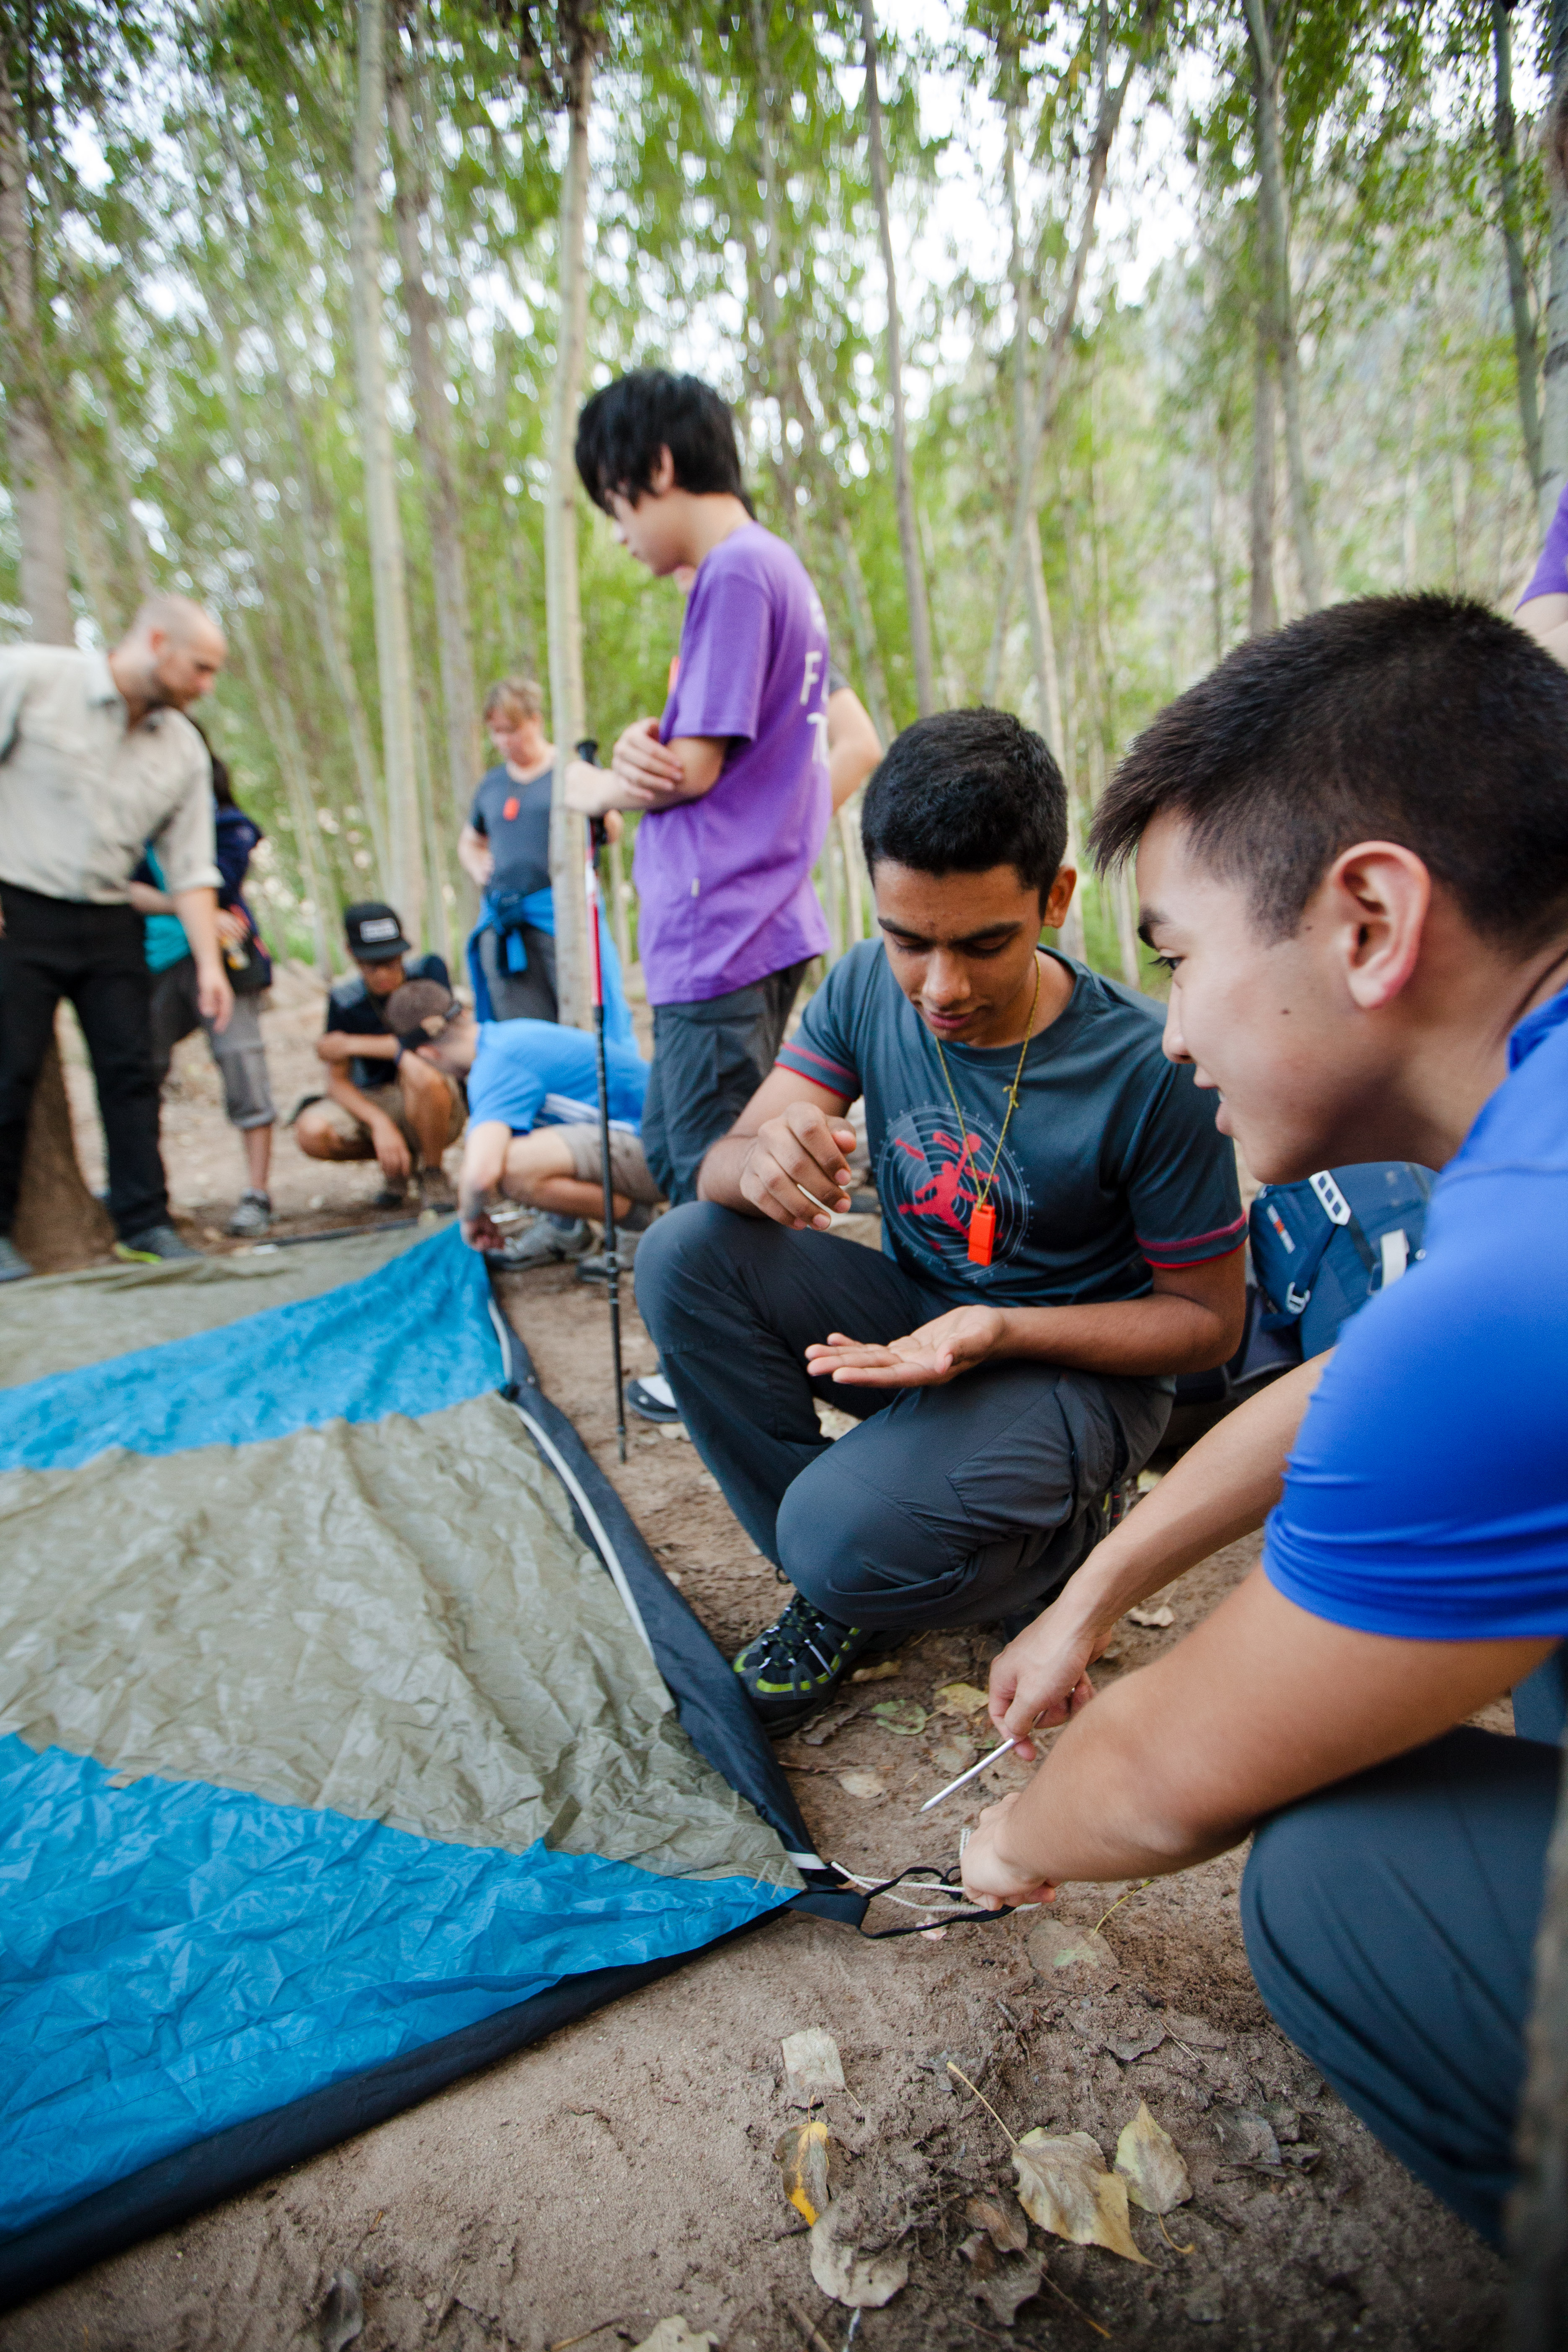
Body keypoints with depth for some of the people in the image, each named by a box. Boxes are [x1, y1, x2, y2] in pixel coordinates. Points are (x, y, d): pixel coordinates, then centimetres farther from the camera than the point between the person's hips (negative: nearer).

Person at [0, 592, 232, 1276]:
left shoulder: (183, 750, 6)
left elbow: (191, 869, 5)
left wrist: (209, 963, -4)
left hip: (109, 922, 4)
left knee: (131, 1070, 0)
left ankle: (144, 1222, 7)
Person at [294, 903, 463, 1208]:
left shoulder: (430, 970, -11)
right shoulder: (345, 1001, -6)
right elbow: (337, 1081, -6)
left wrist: (351, 1044, -15)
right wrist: (380, 1123, -26)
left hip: (440, 1106, -3)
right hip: (372, 1103, 3)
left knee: (420, 1072, -38)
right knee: (311, 1132, -26)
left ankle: (432, 1174, -10)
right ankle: (397, 1166, 5)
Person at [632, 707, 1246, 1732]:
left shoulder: (1150, 1070, -24)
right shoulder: (867, 989, -10)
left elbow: (1208, 1320, -13)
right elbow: (725, 1159, -9)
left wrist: (1003, 1332, -29)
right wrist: (758, 1161, -36)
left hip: (1075, 1363, -5)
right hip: (910, 1317, 6)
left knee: (848, 1542, -31)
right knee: (684, 1253, -19)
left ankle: (1051, 1543, 5)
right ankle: (845, 1581, -3)